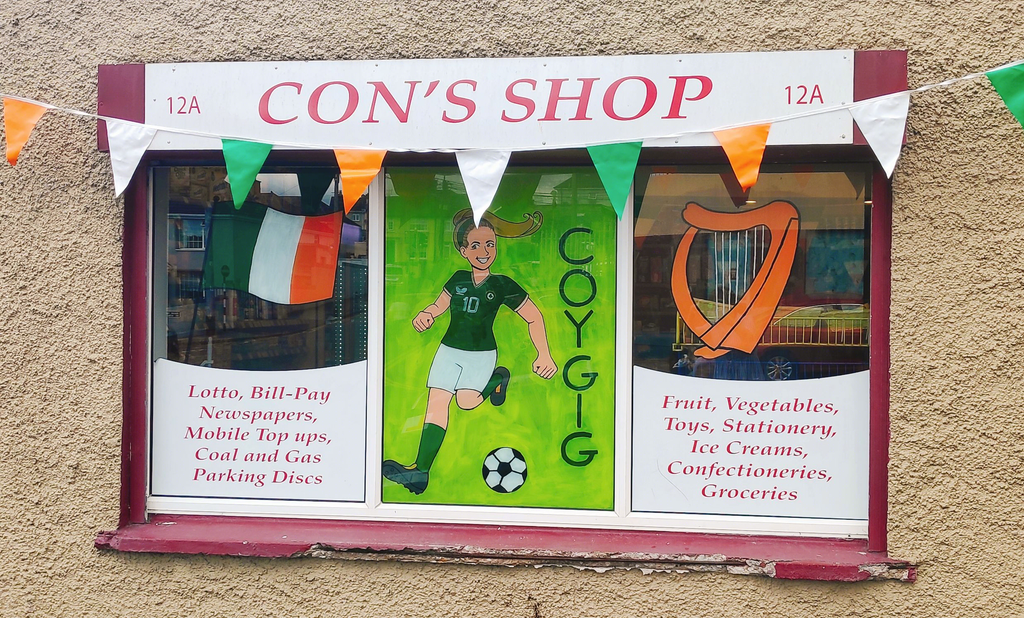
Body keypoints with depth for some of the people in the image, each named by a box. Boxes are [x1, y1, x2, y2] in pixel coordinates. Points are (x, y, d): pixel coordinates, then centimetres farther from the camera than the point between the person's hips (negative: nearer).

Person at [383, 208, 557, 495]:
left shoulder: (503, 285, -7)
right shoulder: (458, 280, 5)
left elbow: (534, 317, -3)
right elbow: (439, 304, 19)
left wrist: (544, 355, -9)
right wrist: (426, 314, -4)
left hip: (481, 355, -3)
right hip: (449, 350, 3)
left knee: (466, 401, -21)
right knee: (436, 403, -9)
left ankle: (498, 378, 12)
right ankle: (420, 470, -15)